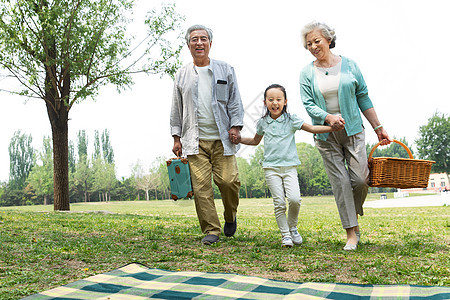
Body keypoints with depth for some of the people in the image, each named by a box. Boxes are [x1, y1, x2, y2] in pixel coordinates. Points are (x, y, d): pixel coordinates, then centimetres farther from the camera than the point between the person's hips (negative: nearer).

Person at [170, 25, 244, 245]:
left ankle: (230, 218, 19)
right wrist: (176, 137, 9)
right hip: (195, 140, 1)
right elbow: (176, 109, 15)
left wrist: (235, 126, -3)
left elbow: (235, 101, 10)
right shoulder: (182, 75, 15)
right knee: (201, 187, -6)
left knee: (228, 180, -9)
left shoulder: (225, 70, 12)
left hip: (222, 138, -1)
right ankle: (211, 231, 3)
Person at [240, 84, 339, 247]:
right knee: (279, 202, -5)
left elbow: (312, 128, 2)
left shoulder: (291, 120, 3)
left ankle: (292, 227, 10)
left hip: (289, 167, -1)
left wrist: (334, 127, -9)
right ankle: (285, 235, 10)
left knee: (294, 199, -16)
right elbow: (255, 141, 26)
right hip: (271, 168, 1)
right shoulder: (263, 122, 10)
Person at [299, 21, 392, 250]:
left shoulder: (349, 65, 2)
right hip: (326, 136, 0)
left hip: (353, 130, 0)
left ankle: (354, 216, 23)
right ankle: (351, 233, 4)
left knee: (360, 178, -6)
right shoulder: (307, 73, 2)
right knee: (340, 182, -3)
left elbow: (363, 98, 6)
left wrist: (378, 127, 6)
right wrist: (329, 117, -24)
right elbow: (308, 105, -5)